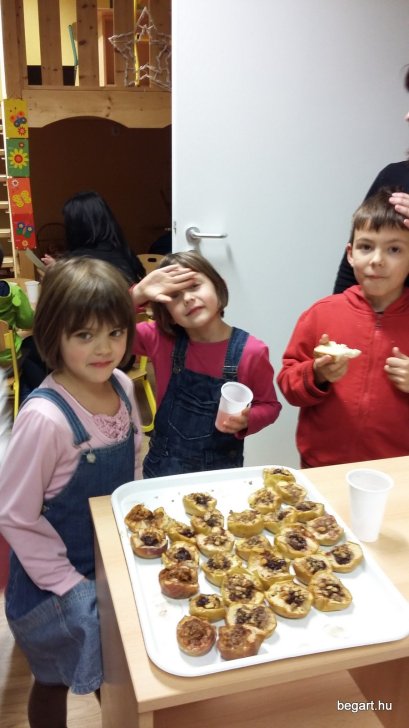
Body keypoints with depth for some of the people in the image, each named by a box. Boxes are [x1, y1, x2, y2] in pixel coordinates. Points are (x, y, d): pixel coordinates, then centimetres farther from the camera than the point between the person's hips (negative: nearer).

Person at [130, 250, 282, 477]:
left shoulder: (251, 352, -16)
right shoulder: (160, 340, -10)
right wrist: (137, 294, -27)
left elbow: (269, 405, -3)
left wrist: (246, 421, -23)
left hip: (222, 469, -1)